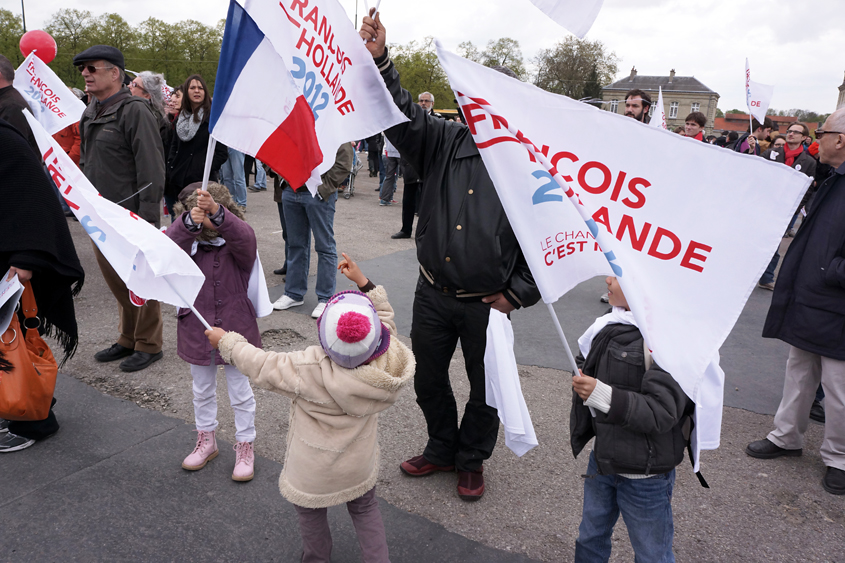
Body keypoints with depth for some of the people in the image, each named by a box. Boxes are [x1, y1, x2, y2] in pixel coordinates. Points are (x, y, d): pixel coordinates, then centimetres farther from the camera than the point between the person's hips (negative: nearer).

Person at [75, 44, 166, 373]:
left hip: (130, 216, -8)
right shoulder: (90, 114, 15)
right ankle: (128, 339, 30)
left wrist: (147, 216, -20)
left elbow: (150, 167, -17)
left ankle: (148, 345, 14)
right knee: (116, 283, 15)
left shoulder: (134, 111, -11)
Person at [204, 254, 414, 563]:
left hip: (314, 475, -3)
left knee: (311, 514, 25)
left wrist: (226, 341, -4)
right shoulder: (389, 359, -27)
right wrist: (363, 281, -1)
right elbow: (385, 316, -5)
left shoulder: (310, 370, -36)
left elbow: (263, 366, -20)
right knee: (365, 508, 28)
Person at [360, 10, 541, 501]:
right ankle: (442, 449, 43)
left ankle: (472, 460, 39)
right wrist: (379, 60, -25)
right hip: (433, 293, 3)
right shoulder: (445, 141, 1)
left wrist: (517, 295, -9)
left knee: (485, 389, 14)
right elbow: (403, 115, -11)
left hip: (486, 304, -3)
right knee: (428, 378, 18)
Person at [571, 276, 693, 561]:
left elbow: (661, 414, -31)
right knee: (590, 538, 26)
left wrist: (601, 394, -36)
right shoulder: (611, 326, -2)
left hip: (645, 476, -7)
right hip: (603, 460, 7)